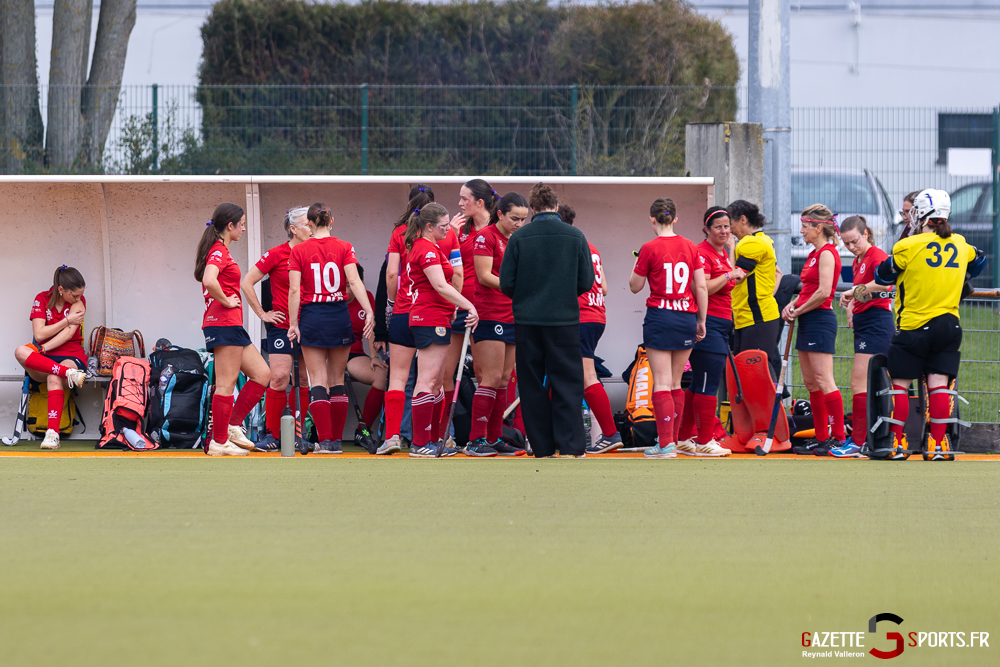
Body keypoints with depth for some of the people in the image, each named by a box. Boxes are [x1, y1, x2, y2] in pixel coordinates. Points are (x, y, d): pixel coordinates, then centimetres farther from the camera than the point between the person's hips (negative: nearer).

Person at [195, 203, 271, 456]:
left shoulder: (220, 251, 18)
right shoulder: (219, 251, -12)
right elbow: (209, 281, -30)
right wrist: (225, 301, -16)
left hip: (232, 326, 10)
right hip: (224, 323, -10)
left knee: (262, 374, 10)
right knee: (227, 384, -7)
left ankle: (232, 426, 11)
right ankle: (219, 442, -4)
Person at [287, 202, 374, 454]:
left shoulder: (299, 251, -2)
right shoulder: (344, 248, 0)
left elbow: (294, 290, -6)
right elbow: (354, 282, -11)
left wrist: (293, 323, -2)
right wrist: (369, 312, -14)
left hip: (312, 317, -1)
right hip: (339, 315, 1)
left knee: (318, 381, 0)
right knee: (337, 380, 11)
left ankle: (325, 440, -10)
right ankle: (337, 440, 11)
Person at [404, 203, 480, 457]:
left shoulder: (421, 246, 17)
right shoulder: (428, 250, -14)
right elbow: (440, 286, -22)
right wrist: (469, 307, -23)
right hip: (432, 319, -11)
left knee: (435, 382, 13)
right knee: (428, 381, -11)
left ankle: (433, 440, 17)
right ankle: (420, 444, -12)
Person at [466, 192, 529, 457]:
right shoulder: (486, 236, -8)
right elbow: (484, 276, -15)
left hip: (512, 315, 8)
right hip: (490, 314, -8)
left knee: (504, 379, 7)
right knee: (492, 378, -12)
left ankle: (495, 439, 10)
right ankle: (476, 440, -11)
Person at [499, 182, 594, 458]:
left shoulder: (519, 238, -5)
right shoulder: (576, 237, -3)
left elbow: (506, 283, -3)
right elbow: (586, 282, 0)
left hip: (527, 320, 0)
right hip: (565, 319, 0)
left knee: (532, 385, 9)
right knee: (567, 383, 5)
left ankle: (542, 448, 11)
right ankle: (571, 447, -2)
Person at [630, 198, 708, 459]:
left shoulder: (650, 248, -7)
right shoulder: (690, 247, 4)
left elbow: (635, 286, 1)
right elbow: (701, 287, 3)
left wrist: (637, 264, 18)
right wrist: (701, 321, 11)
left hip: (660, 319, -4)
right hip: (687, 319, 4)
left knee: (662, 383, -6)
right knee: (675, 383, 14)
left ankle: (666, 445, -14)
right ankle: (672, 440, 17)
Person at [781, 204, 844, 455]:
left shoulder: (827, 253, -12)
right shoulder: (814, 254, 17)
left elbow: (823, 292, -20)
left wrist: (799, 311, -10)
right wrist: (793, 304, 5)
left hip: (820, 319, -10)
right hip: (808, 322, 10)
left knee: (823, 380, -12)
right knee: (810, 382, 9)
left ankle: (839, 437, -13)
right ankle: (822, 438, 13)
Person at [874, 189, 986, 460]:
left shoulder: (908, 246, -12)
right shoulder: (961, 245, 5)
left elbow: (883, 276, -1)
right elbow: (979, 262, 26)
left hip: (913, 326, -4)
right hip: (949, 326, 4)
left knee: (900, 383, 6)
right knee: (939, 384, 2)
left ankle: (897, 442, 7)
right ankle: (938, 444, -2)